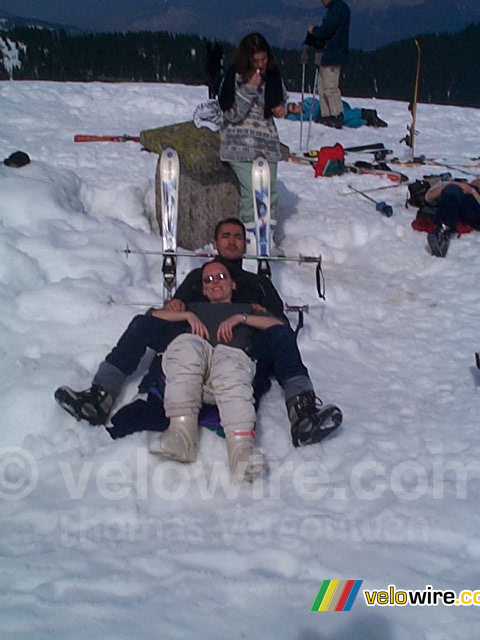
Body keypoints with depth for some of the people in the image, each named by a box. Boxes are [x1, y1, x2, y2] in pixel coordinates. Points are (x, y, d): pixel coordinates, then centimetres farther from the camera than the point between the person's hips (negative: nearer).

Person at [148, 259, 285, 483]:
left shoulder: (246, 309, 40)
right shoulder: (195, 307, 44)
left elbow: (279, 325, 21)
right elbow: (155, 316, 31)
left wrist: (241, 318, 10)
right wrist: (187, 316, 15)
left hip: (233, 354, -1)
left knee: (230, 372, -39)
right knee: (184, 345, -37)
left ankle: (241, 448, -59)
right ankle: (181, 434, -45)